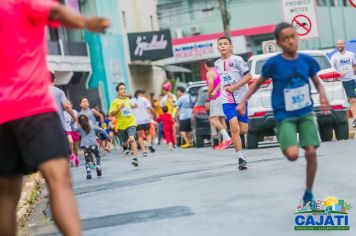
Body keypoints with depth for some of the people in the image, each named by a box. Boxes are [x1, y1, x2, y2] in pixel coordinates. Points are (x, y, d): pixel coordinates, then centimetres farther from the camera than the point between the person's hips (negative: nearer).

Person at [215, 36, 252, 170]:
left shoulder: (237, 60, -5)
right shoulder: (217, 64, 10)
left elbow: (248, 76, -9)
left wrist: (234, 87, -16)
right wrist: (217, 90, 12)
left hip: (241, 98, -2)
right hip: (227, 100, 2)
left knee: (243, 130, -2)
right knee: (234, 128, -15)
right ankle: (241, 158, -11)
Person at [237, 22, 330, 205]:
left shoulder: (307, 60, -4)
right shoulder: (273, 63, -12)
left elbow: (317, 83, 9)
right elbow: (258, 82, 3)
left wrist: (322, 96, -11)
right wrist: (243, 102, -3)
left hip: (306, 113, 3)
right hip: (284, 116, -3)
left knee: (311, 152, -3)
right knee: (292, 155, -19)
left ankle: (308, 193, 18)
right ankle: (284, 145, 20)